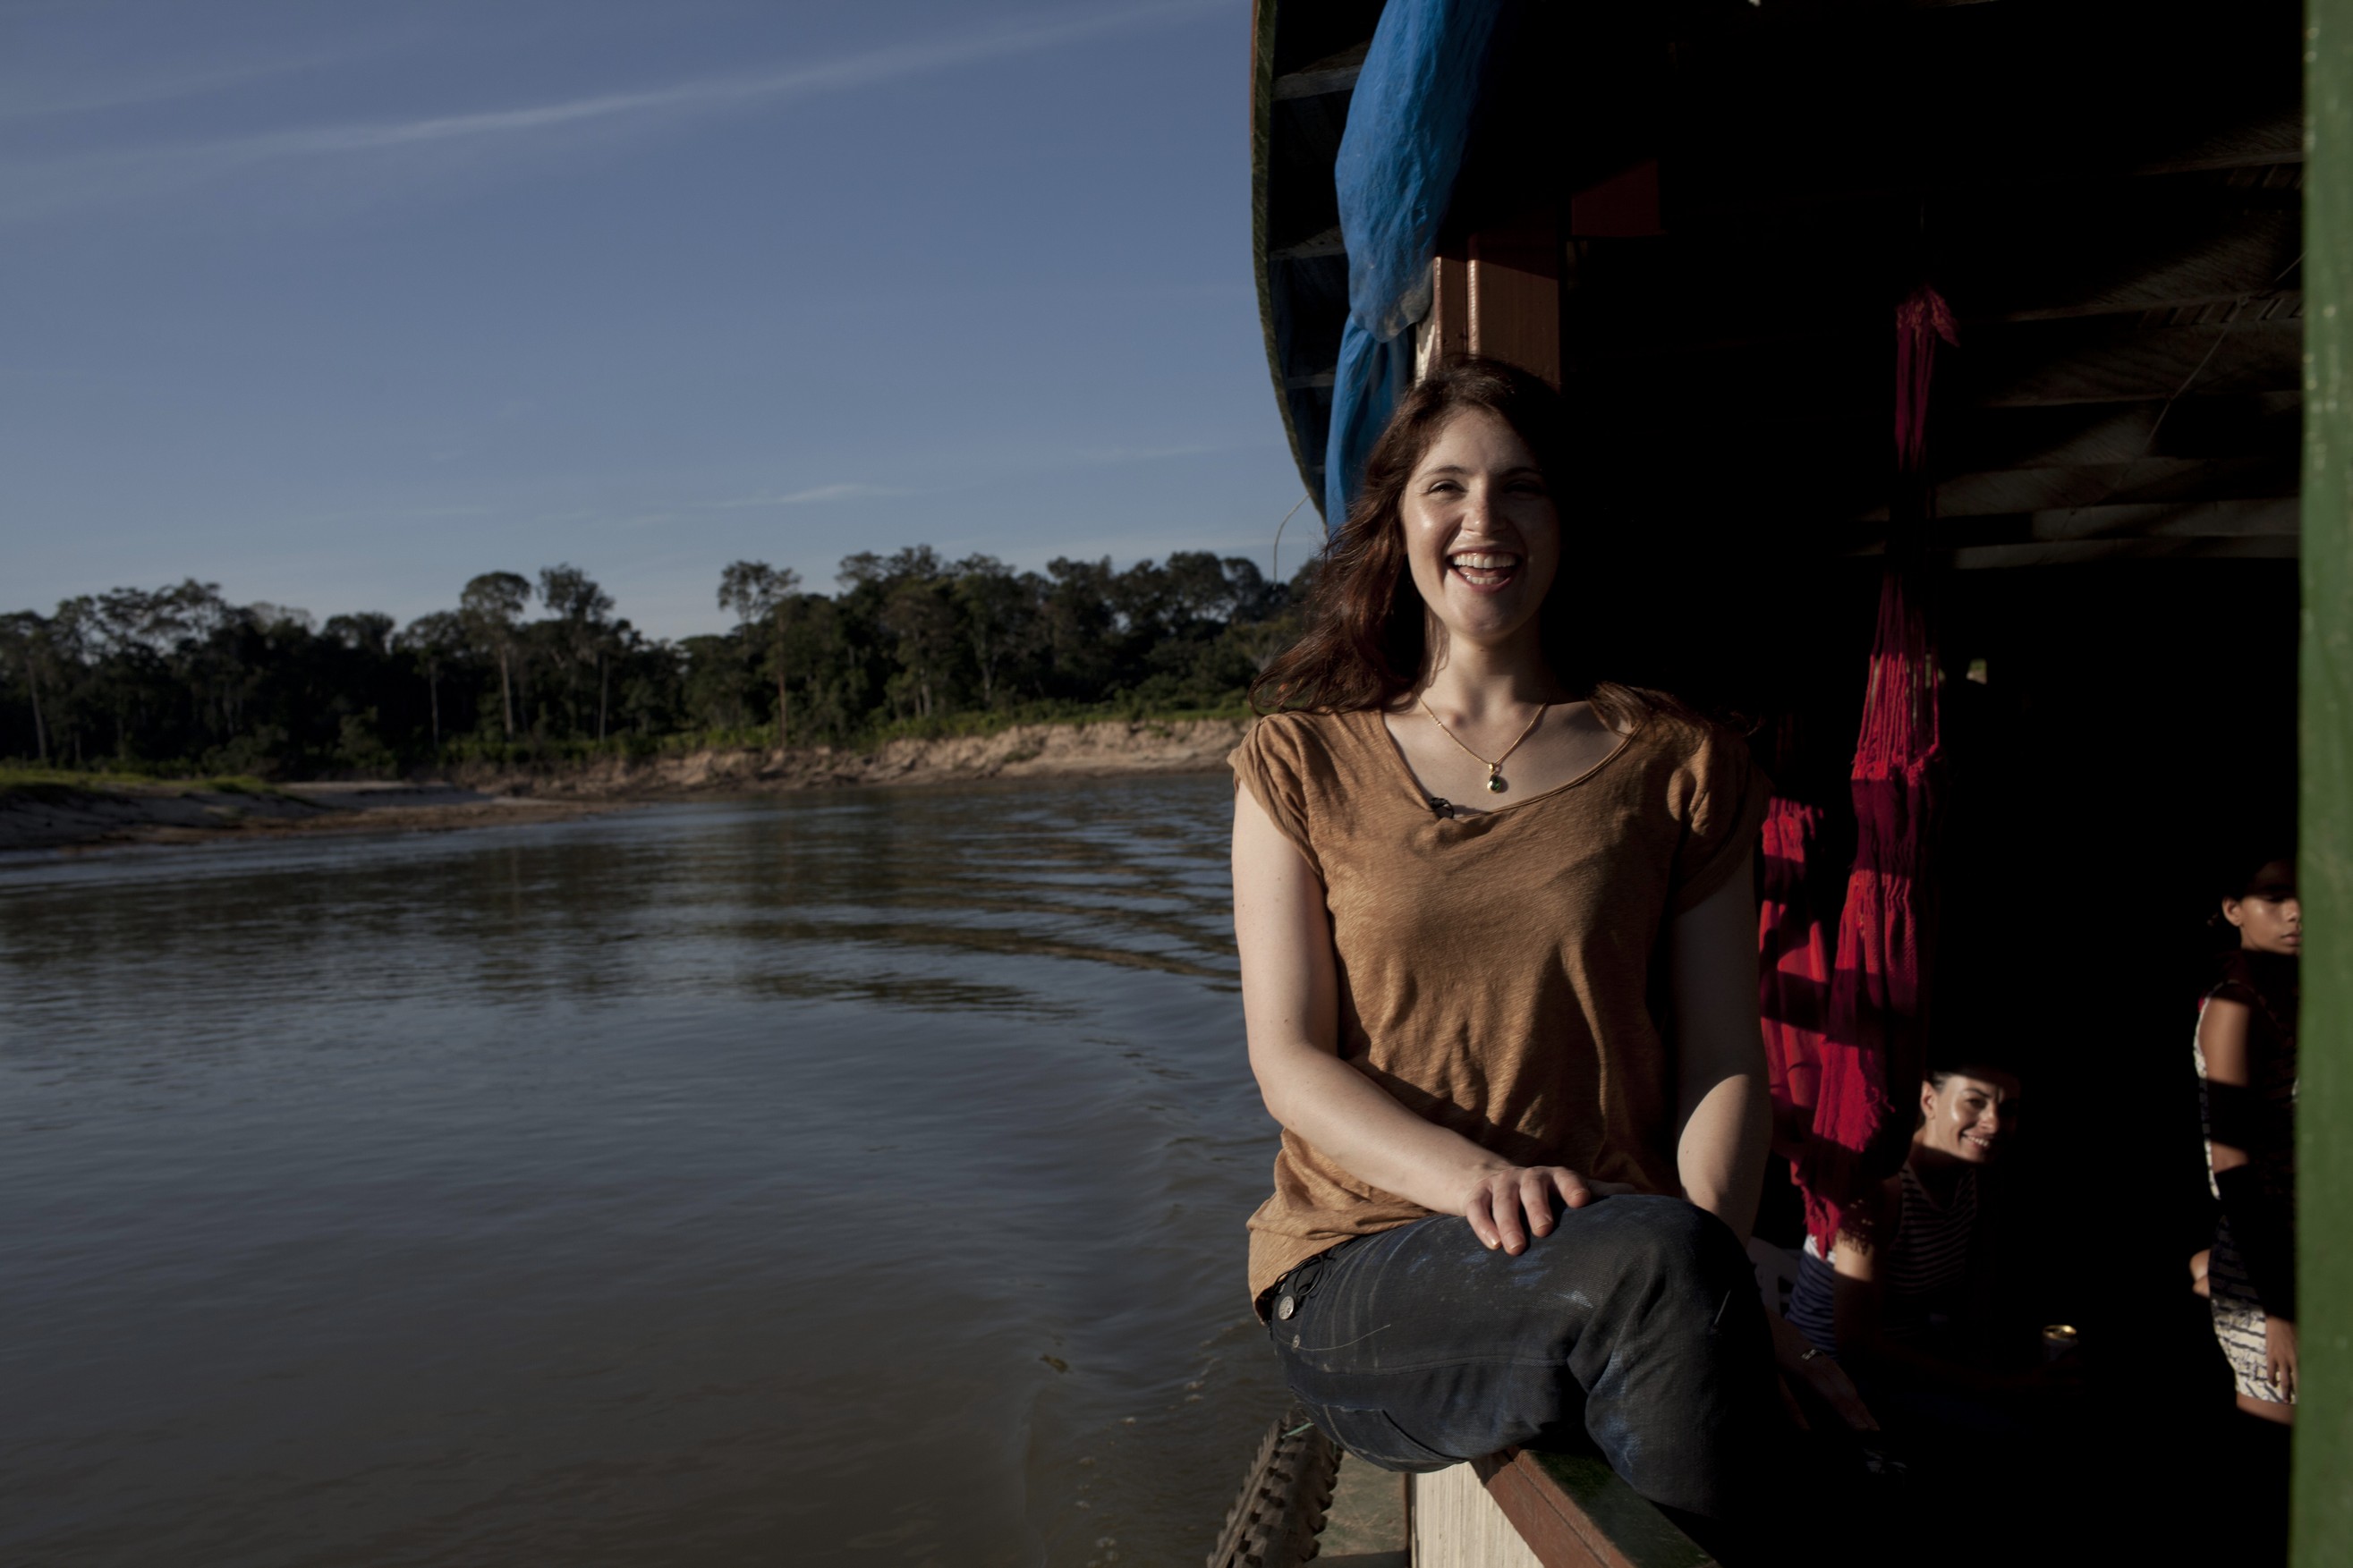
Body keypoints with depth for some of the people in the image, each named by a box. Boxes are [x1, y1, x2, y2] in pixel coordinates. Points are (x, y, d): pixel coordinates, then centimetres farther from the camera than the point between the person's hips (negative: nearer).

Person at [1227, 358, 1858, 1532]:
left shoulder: (1676, 767, 10)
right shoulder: (1302, 765, 7)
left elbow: (1723, 1061, 4)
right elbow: (1289, 1061, -1)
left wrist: (1710, 1254, -16)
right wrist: (1473, 1178, -20)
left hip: (1641, 1275, 2)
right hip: (1363, 1272, -1)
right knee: (1654, 1259, -32)